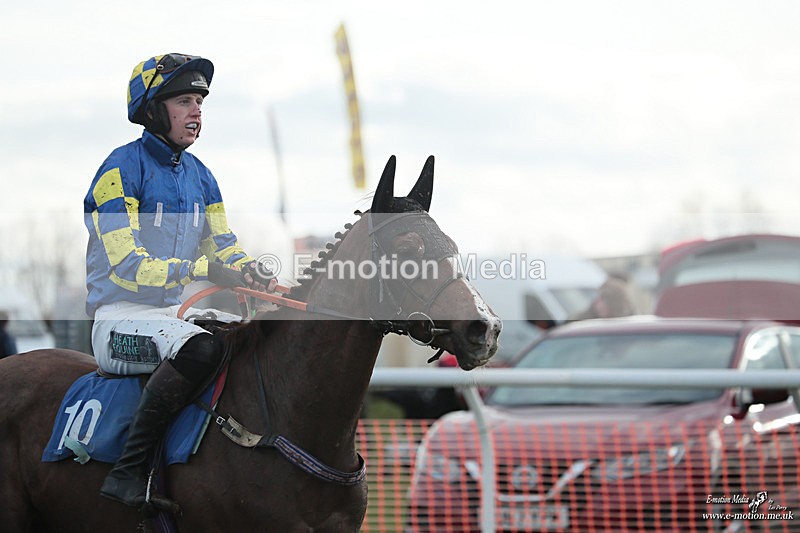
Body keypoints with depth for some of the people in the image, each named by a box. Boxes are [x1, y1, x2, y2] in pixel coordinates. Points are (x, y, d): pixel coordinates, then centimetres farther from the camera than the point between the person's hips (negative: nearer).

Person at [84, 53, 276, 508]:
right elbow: (127, 265, -20)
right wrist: (201, 270, -31)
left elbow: (223, 244, 15)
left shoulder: (198, 175, 13)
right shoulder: (123, 170, -12)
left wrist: (254, 274, -9)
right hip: (121, 317, -8)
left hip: (175, 311, 8)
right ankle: (129, 472, -33)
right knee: (202, 348, -36)